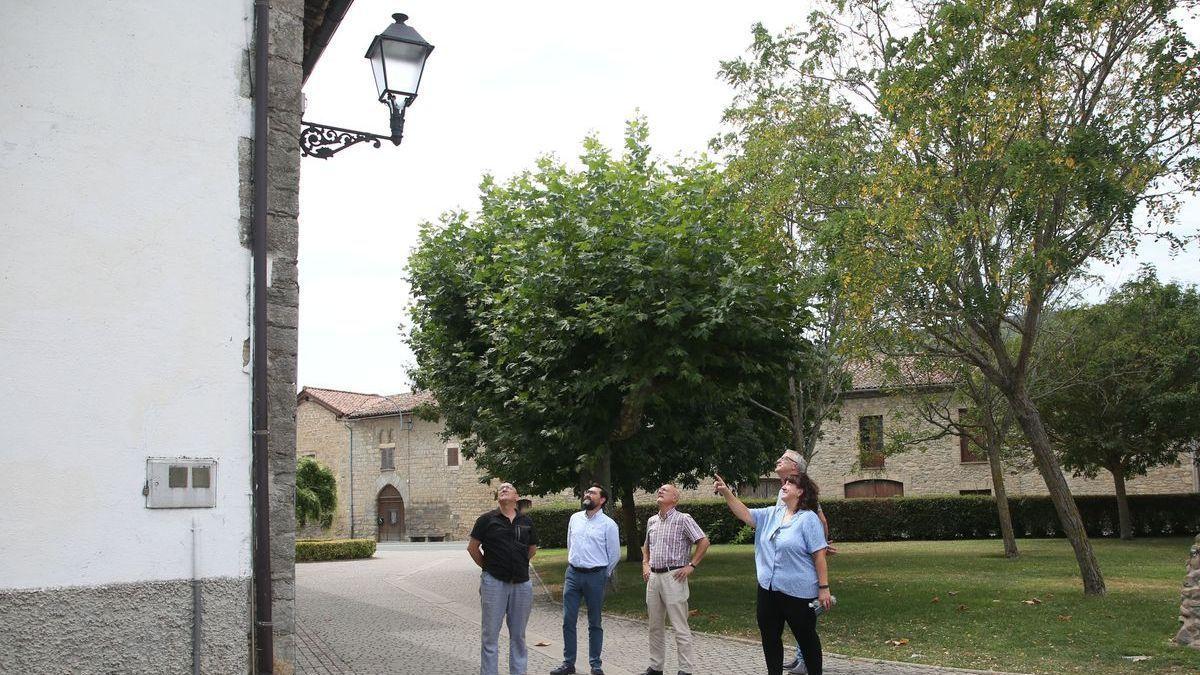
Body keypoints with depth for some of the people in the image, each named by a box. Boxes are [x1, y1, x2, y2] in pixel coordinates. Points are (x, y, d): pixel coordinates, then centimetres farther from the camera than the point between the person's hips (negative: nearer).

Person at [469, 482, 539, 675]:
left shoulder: (525, 521, 9)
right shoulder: (487, 519, -1)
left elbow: (532, 548, 22)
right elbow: (472, 547, 4)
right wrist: (488, 567, 7)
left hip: (521, 584, 3)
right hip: (494, 582, -3)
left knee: (518, 635, 11)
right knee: (490, 634, 2)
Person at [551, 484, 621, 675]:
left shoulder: (608, 524, -6)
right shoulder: (575, 518, 7)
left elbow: (615, 554, 1)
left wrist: (602, 574, 8)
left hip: (595, 576, -4)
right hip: (573, 574, 4)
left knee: (594, 623, 5)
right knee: (568, 621, 3)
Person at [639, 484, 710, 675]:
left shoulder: (683, 519, -6)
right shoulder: (651, 521, 13)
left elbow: (704, 541, -8)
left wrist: (691, 566, -11)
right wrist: (645, 564, 15)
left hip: (673, 577, -7)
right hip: (653, 577, 7)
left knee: (680, 627, -5)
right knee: (655, 626, 12)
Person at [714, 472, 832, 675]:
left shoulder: (808, 518, -10)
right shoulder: (772, 514, 9)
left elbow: (819, 555, -12)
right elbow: (745, 514, 3)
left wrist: (824, 588, -14)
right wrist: (726, 493, -10)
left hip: (797, 591, -7)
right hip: (768, 589, 7)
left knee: (806, 638, 6)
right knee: (769, 636, 14)